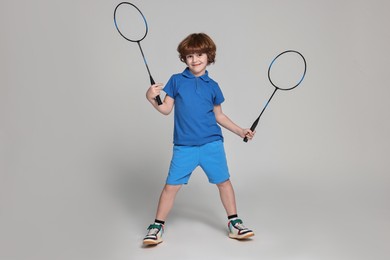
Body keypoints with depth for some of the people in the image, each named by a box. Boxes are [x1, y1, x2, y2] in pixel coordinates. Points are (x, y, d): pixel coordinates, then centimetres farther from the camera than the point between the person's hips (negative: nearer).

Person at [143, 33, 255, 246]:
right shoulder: (176, 81, 4)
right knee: (171, 186, -1)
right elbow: (166, 109, 3)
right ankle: (157, 226, 16)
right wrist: (152, 99, -14)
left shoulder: (212, 86, 8)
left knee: (224, 182, 8)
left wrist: (240, 131, 10)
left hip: (212, 144, 2)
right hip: (184, 146, -1)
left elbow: (219, 116, 15)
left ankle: (234, 223, 25)